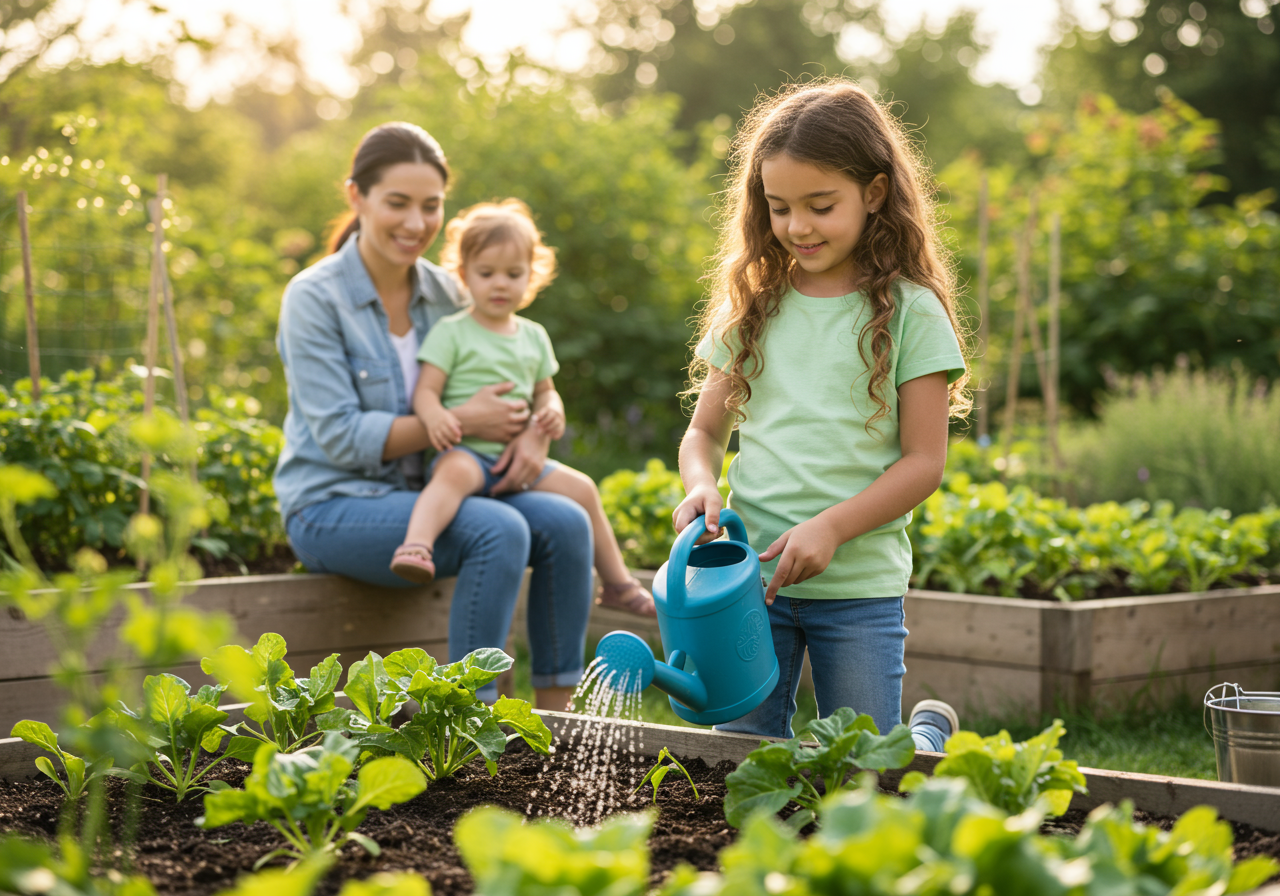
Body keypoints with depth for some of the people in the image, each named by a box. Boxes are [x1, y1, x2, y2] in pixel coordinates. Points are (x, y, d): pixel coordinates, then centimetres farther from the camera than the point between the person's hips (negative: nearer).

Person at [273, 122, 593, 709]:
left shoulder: (442, 293, 7)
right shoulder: (314, 298, -11)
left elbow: (527, 385, 15)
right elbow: (340, 437, -16)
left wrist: (534, 430, -9)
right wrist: (461, 421, -18)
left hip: (423, 498, 6)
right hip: (332, 506, -6)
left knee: (564, 522, -16)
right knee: (499, 530, -29)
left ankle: (556, 723, -11)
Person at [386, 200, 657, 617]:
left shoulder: (534, 336, 18)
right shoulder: (451, 332, -1)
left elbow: (545, 391, 25)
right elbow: (426, 391, -8)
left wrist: (551, 411, 0)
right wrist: (435, 417, -31)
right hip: (467, 451, -6)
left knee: (581, 488, 3)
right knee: (455, 473, -38)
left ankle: (617, 583, 17)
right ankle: (417, 545, -60)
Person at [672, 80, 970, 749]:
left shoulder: (910, 311, -4)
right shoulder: (751, 306, 7)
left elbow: (924, 461, -6)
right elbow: (705, 429, 13)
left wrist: (831, 527, -18)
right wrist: (701, 486, -9)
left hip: (861, 584, -3)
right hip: (751, 572, 3)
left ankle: (929, 735, 35)